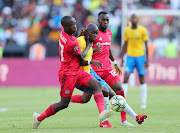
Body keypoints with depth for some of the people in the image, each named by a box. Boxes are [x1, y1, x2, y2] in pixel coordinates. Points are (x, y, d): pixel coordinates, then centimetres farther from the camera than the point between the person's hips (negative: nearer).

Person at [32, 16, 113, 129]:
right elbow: (81, 60, -7)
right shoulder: (71, 44, -24)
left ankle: (102, 113, -28)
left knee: (97, 84, -12)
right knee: (64, 104, -3)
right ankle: (39, 118, 15)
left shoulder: (64, 33, 3)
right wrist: (89, 45, 6)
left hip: (77, 72, 9)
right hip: (68, 74, -9)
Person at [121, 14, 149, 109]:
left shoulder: (142, 30, -5)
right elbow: (125, 45, 12)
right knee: (126, 77, -10)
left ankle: (143, 102, 10)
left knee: (142, 79, 3)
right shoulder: (127, 30, 4)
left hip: (140, 56, -2)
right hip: (130, 57, 2)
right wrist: (122, 58, 8)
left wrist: (147, 60, -6)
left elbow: (146, 45, -2)